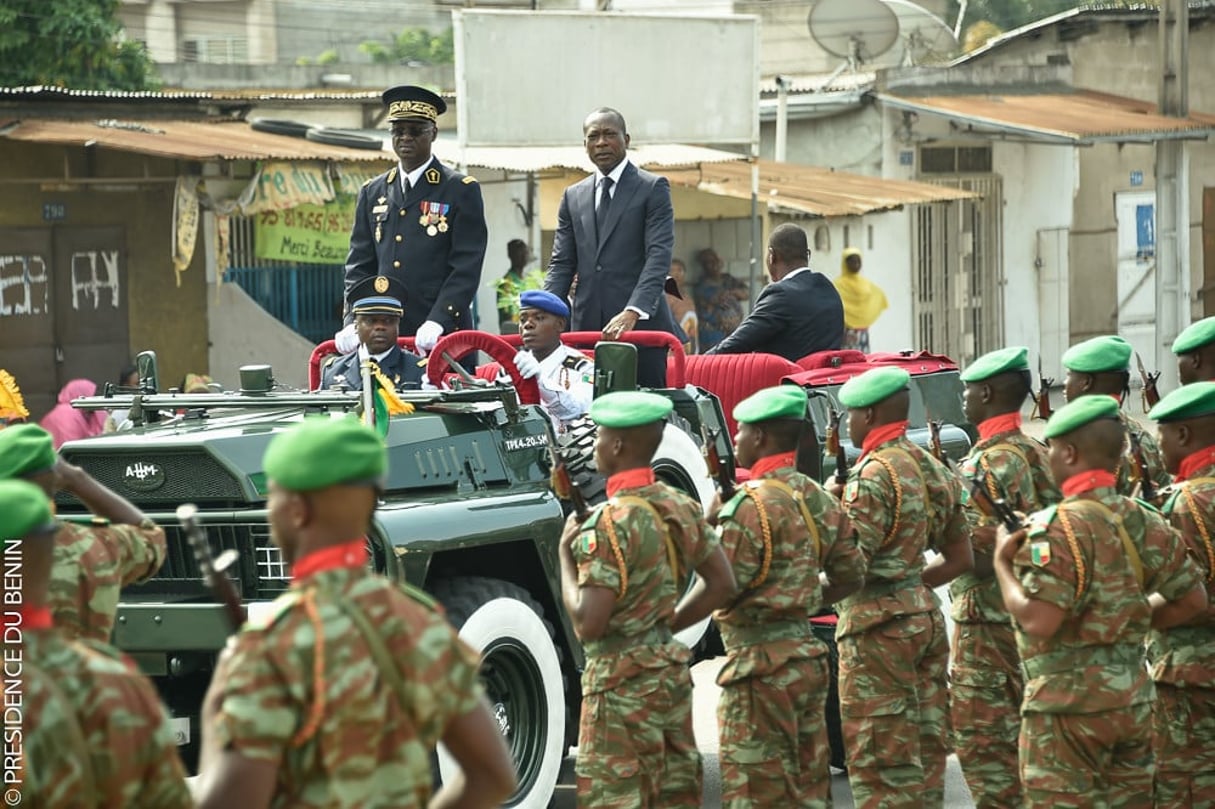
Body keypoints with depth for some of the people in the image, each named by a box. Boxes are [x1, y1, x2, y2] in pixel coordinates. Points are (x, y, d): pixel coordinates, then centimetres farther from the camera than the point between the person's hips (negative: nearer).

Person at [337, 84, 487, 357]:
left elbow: (466, 268, -5)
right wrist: (354, 323, -2)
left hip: (443, 336, -4)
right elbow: (359, 266, 14)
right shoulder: (372, 193, 16)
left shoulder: (461, 190, 3)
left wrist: (437, 322, -17)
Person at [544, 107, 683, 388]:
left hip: (640, 323, -4)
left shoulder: (653, 188, 2)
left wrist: (633, 312, -23)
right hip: (588, 327, 4)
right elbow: (561, 264, 15)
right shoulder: (573, 196, 17)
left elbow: (659, 256, -9)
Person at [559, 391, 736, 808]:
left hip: (622, 683, -8)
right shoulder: (679, 507, 5)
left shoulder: (611, 522, -19)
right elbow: (721, 585, 13)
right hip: (672, 671, 8)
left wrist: (565, 555, -10)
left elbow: (587, 624, -22)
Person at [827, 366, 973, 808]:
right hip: (927, 617, 9)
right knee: (926, 751, 13)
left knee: (879, 760, -4)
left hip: (877, 626, -9)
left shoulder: (873, 476, -16)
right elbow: (960, 558, 16)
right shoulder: (932, 470, 11)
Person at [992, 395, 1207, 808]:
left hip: (1068, 701, -7)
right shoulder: (1144, 521, 6)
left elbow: (1037, 621, -23)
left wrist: (1003, 564, -10)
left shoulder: (1060, 527, -17)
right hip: (1133, 698, 7)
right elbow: (1193, 599, 11)